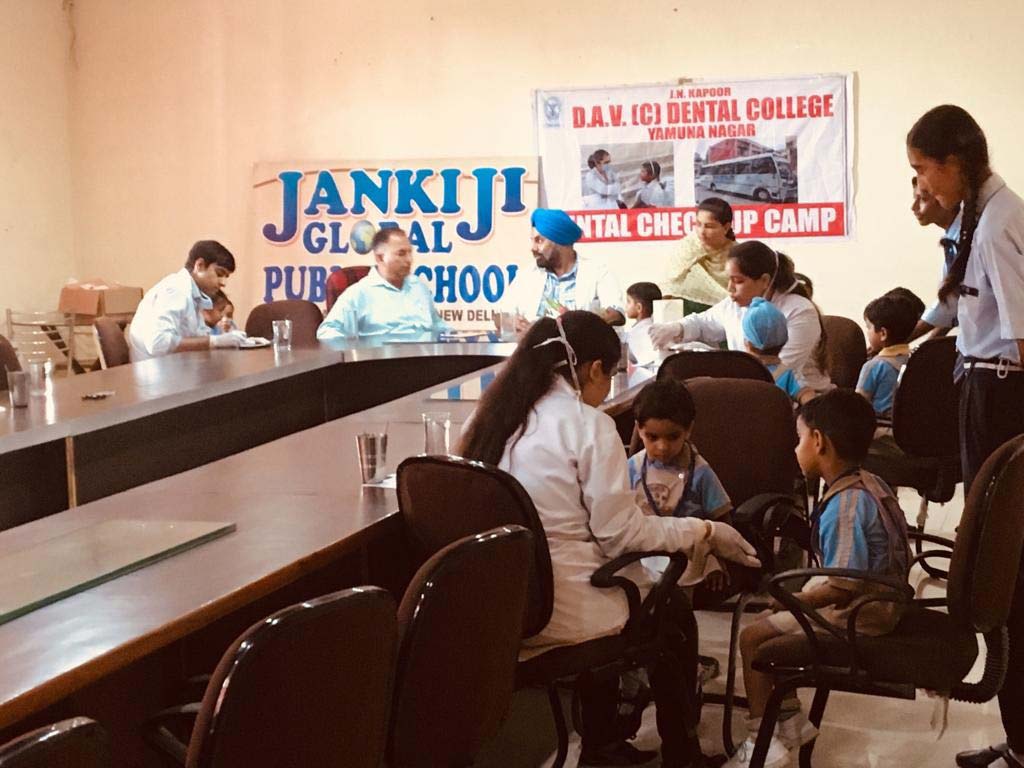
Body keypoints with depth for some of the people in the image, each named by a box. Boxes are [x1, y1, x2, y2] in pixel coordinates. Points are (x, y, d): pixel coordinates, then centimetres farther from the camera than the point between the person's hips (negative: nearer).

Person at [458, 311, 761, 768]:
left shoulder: (495, 415, 5)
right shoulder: (588, 424, -14)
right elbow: (620, 533, -12)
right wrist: (703, 533, -1)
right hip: (558, 607, -7)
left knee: (606, 579, 34)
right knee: (672, 611, 21)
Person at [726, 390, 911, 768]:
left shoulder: (844, 505, -27)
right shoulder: (869, 483, 3)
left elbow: (844, 587, -30)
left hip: (855, 615, -10)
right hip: (878, 599, 10)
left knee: (752, 637, -5)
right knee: (766, 622, 17)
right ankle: (790, 718, 25)